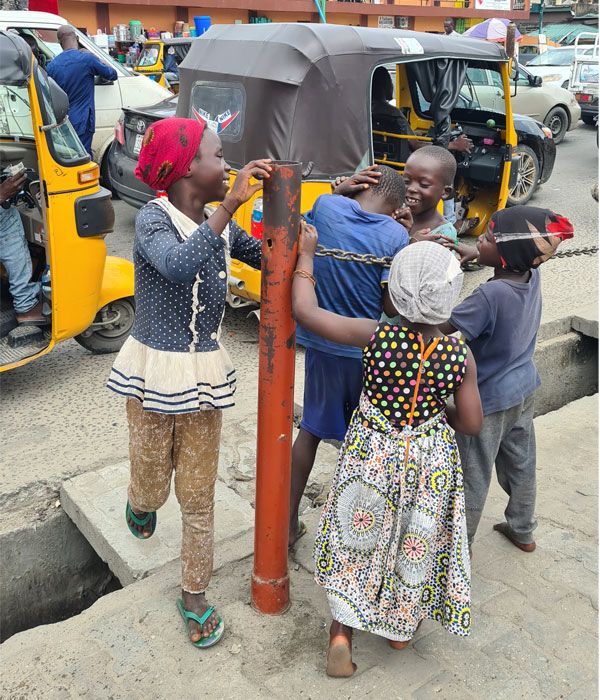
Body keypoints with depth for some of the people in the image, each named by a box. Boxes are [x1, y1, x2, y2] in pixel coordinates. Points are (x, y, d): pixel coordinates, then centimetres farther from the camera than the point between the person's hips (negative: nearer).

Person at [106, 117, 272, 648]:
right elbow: (178, 265, -36)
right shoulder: (153, 219, -14)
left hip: (206, 374, 4)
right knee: (151, 483, 13)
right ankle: (140, 504, 53)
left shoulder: (221, 226, 3)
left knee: (198, 493, 10)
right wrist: (232, 204, -36)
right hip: (155, 371, -4)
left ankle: (195, 595, 28)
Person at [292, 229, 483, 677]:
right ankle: (402, 628, 43)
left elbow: (305, 311, -17)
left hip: (373, 456, -1)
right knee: (415, 544, 22)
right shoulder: (461, 356, -15)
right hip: (429, 461, 2)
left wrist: (306, 255, -5)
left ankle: (341, 636, 17)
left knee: (358, 542, 19)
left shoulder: (377, 337, -21)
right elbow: (472, 425, -7)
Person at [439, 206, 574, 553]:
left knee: (474, 474, 10)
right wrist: (473, 252, -9)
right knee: (522, 462, 24)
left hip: (489, 397, -7)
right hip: (524, 389, 8)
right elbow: (512, 260, 10)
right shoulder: (532, 275, -11)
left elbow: (439, 326, -30)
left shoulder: (491, 295, -33)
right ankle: (523, 531, 44)